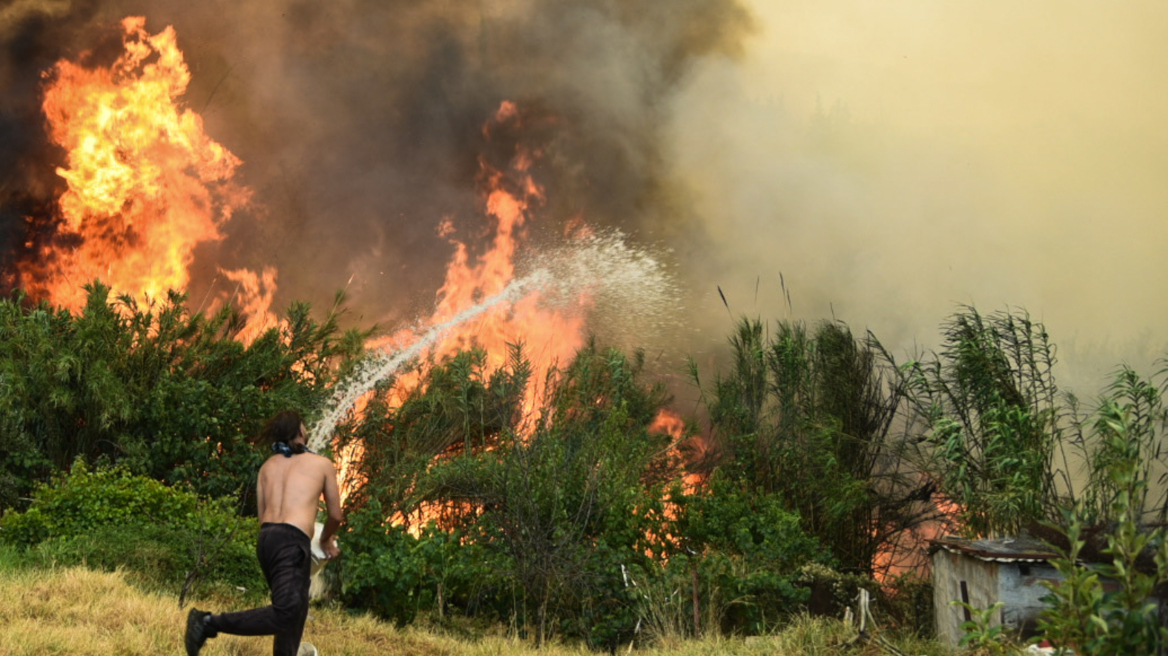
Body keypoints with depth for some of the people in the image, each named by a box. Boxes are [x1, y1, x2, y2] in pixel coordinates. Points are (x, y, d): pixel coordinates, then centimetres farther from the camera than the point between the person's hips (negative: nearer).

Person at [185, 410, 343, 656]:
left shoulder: (268, 466, 22)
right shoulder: (322, 464, 11)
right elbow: (336, 515, 17)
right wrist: (326, 541, 37)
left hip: (266, 538, 7)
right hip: (291, 542, -7)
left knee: (296, 609, 17)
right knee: (285, 615, -19)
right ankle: (208, 623, -24)